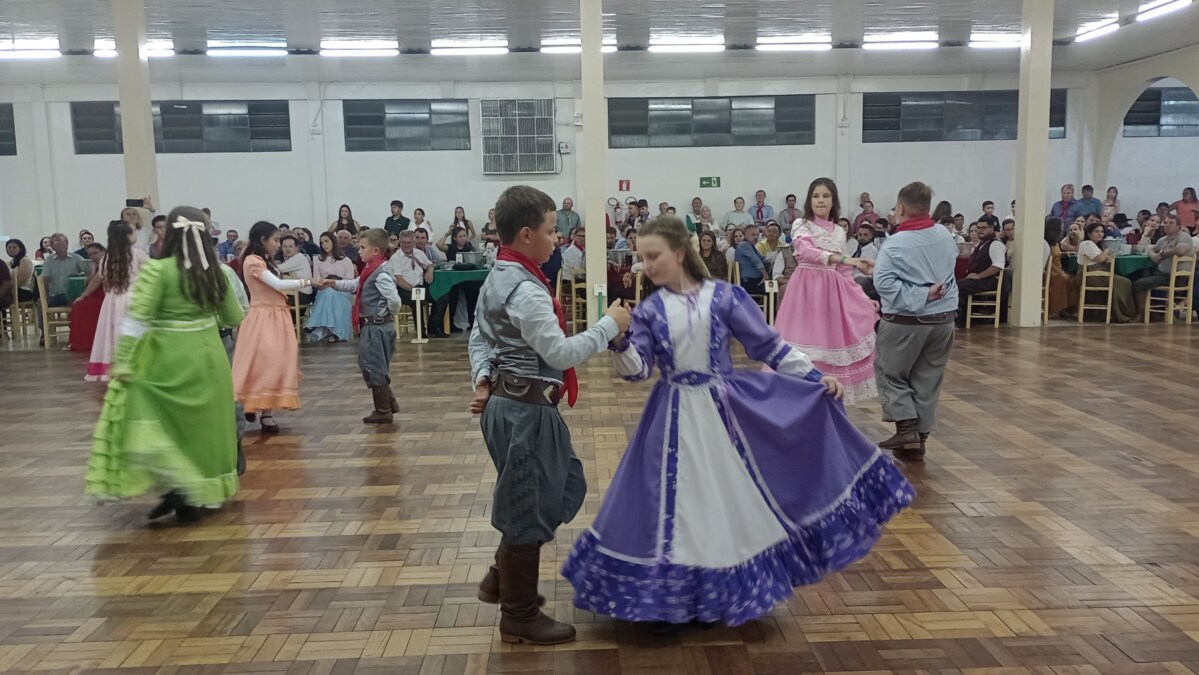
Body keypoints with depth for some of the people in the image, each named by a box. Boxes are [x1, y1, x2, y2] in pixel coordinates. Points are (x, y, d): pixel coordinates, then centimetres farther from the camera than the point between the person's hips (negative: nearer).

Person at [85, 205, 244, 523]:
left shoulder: (157, 269, -12)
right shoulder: (215, 272, 1)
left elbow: (136, 320, -15)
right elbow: (234, 318, 11)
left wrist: (121, 362, -9)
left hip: (167, 360, -4)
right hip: (208, 357, 5)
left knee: (154, 425, 8)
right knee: (204, 424, 15)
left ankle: (178, 487, -2)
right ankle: (201, 494, 24)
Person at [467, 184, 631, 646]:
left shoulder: (498, 278, 10)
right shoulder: (527, 290, -21)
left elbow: (480, 336, 16)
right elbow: (560, 353, -23)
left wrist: (482, 379, 9)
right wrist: (609, 325, -14)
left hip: (506, 400, 10)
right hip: (527, 409, -10)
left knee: (563, 489, 20)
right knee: (530, 505, 3)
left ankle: (502, 577, 32)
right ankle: (519, 617, 19)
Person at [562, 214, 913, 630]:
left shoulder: (723, 295, -5)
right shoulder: (649, 310, 0)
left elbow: (769, 346, -1)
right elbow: (637, 369, -7)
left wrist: (815, 377, -6)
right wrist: (619, 343, -26)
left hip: (727, 411, -1)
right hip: (676, 421, 1)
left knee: (733, 500, 8)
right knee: (677, 507, 4)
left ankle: (733, 592, 29)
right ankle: (675, 599, 21)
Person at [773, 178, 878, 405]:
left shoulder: (839, 232, 14)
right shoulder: (801, 226, -2)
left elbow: (844, 272, 16)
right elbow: (807, 252, -22)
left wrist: (864, 298, 9)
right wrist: (845, 259, -33)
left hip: (834, 292, 5)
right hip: (807, 290, -5)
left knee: (832, 342, 3)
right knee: (805, 346, -6)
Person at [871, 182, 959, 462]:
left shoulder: (895, 243, -17)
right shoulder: (945, 236, 2)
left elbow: (883, 283, -24)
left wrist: (919, 297, -18)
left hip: (906, 321, -6)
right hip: (943, 318, 6)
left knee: (890, 373, 11)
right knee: (928, 379, 11)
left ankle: (906, 427, -1)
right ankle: (918, 440, 16)